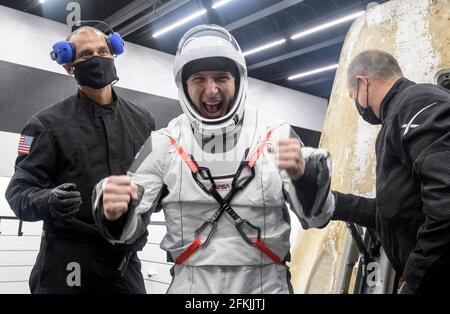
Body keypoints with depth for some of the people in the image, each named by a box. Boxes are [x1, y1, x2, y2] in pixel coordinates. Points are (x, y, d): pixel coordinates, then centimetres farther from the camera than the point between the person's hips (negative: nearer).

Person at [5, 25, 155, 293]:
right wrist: (47, 202, -26)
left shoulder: (143, 121, 8)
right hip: (68, 261, -3)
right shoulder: (48, 123, -4)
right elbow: (19, 189, -6)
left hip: (125, 258, 4)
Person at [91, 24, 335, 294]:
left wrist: (305, 175, -30)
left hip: (265, 284, 0)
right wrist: (114, 213, -28)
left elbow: (319, 214, -9)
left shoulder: (275, 134, -8)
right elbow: (129, 227, -5)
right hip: (191, 283, 1)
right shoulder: (164, 142, -5)